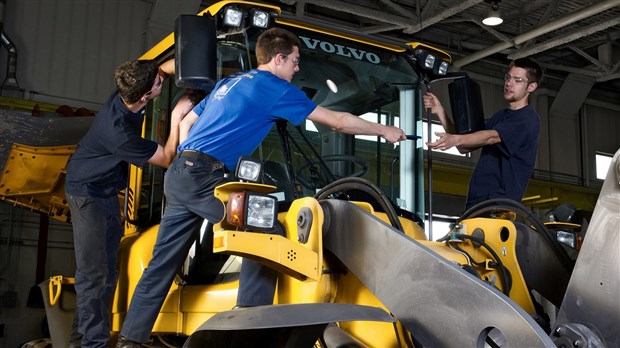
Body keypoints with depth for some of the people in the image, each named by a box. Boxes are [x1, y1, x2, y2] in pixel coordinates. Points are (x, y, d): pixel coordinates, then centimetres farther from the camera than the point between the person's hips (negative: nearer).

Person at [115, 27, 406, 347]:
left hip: (177, 174, 9)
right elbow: (337, 121, 4)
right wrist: (384, 131, 15)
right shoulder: (276, 89, -1)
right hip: (202, 176, -9)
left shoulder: (228, 82, 23)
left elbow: (186, 122, 27)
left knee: (163, 263, 11)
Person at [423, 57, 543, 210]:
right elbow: (465, 147, 17)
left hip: (501, 201, -7)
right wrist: (440, 111, 8)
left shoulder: (529, 119, -3)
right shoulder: (500, 116, 24)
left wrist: (455, 139, -38)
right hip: (476, 200, 8)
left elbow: (491, 137, -20)